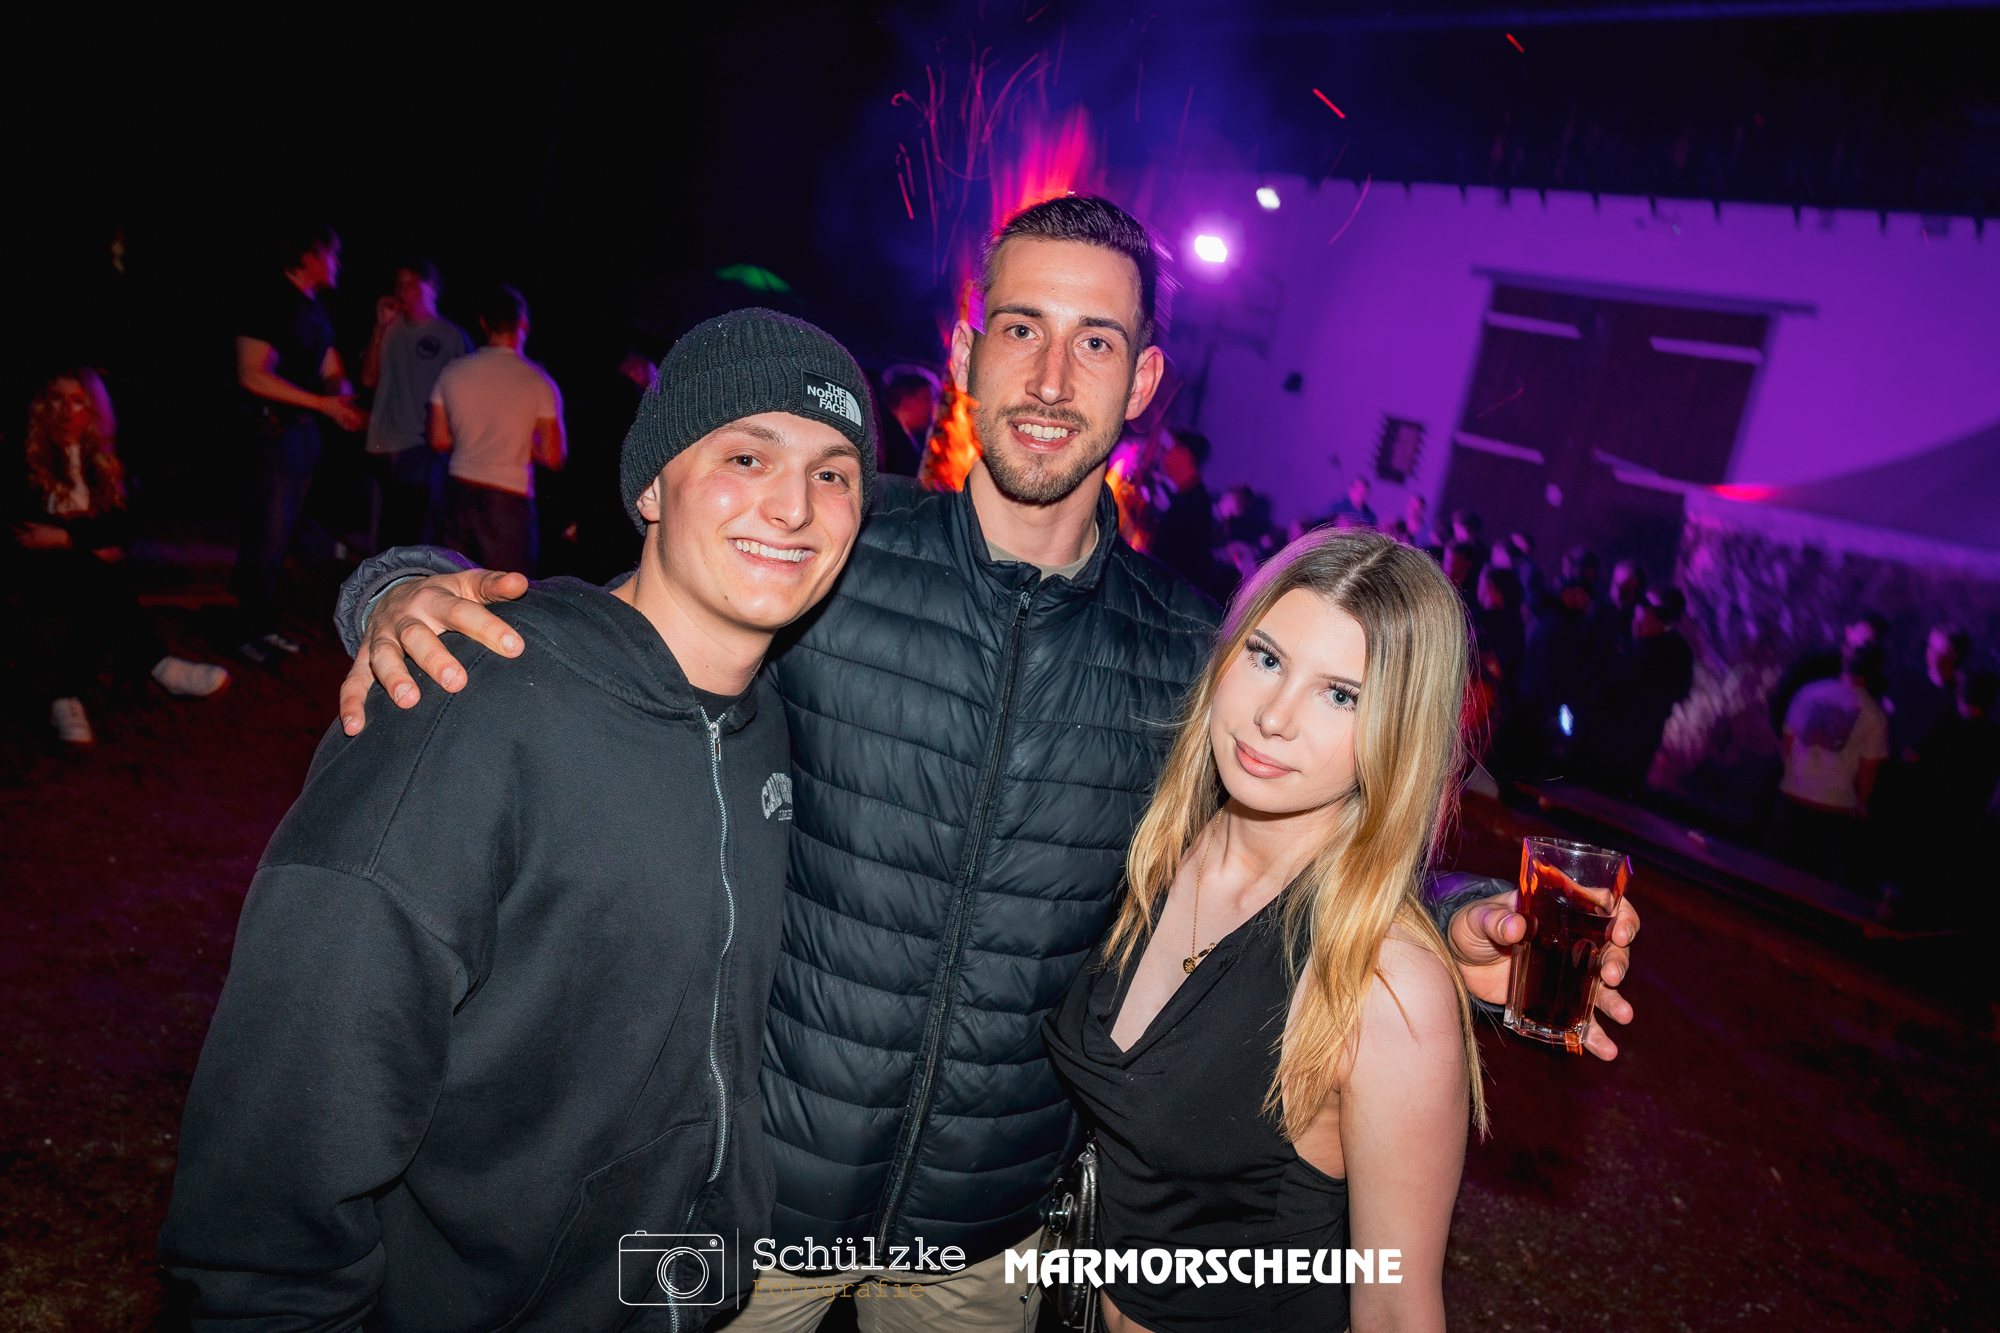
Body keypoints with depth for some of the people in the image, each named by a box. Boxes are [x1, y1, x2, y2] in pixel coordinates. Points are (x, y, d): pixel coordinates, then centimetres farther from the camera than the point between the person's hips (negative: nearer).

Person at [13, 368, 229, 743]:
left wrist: (66, 536, -13)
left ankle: (66, 694, -38)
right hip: (41, 563, -3)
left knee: (98, 587, -34)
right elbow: (21, 525, 0)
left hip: (89, 562, 3)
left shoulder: (102, 459, 13)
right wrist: (89, 540, -14)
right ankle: (159, 665, -40)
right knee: (98, 578, -35)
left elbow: (120, 526, 2)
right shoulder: (27, 455, 6)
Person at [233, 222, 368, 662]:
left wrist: (344, 402, -7)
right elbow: (253, 375, -17)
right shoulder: (271, 304, -11)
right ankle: (252, 633, 6)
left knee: (280, 535, 13)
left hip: (305, 429, 8)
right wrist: (324, 403, -20)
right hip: (272, 428, -8)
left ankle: (264, 626, 21)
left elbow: (331, 374, 16)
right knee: (266, 536, -4)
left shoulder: (316, 312, 13)